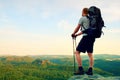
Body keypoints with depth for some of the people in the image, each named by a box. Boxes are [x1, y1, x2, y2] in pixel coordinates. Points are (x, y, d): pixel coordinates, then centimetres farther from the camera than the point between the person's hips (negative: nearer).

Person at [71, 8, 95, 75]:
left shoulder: (82, 18, -2)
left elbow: (77, 28, 2)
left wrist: (73, 34, 22)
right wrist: (77, 34, 31)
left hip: (86, 37, -8)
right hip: (92, 37, 8)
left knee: (77, 52, -3)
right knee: (90, 53, 9)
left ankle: (81, 70, -8)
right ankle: (90, 70, 6)